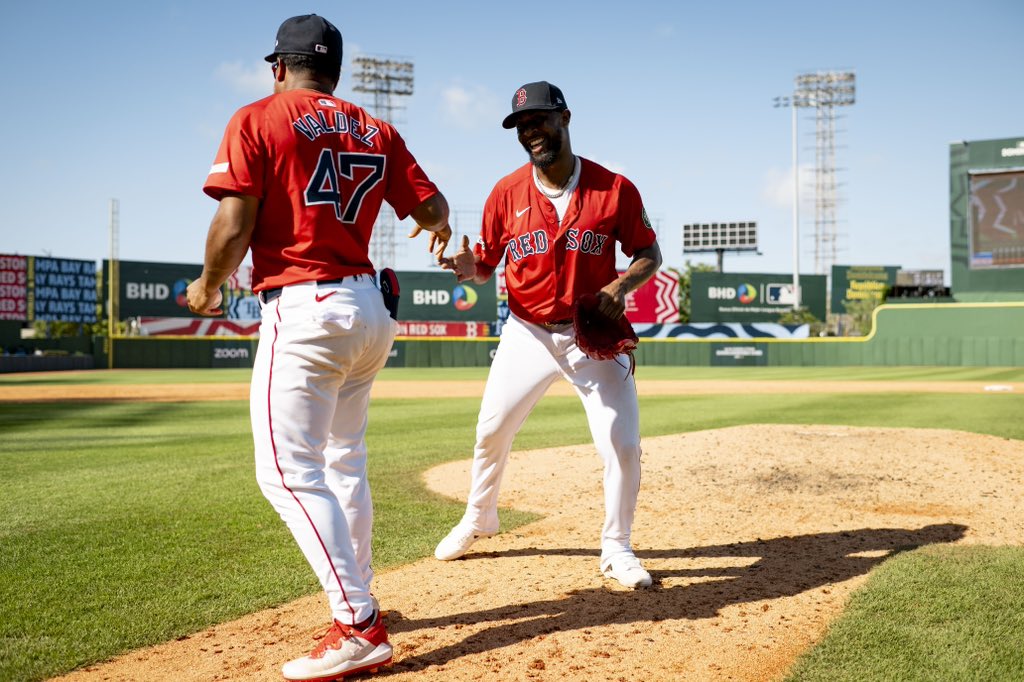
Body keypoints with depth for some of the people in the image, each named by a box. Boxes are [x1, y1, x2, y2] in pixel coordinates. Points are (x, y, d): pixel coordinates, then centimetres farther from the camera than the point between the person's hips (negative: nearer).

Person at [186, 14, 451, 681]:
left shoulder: (257, 120, -2)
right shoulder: (377, 132, 13)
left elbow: (234, 228, -11)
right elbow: (433, 207, 13)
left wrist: (208, 286, 7)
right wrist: (440, 231, 37)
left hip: (303, 309, -7)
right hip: (370, 310, 7)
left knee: (290, 472, -7)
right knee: (345, 461, 19)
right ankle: (358, 598, 27)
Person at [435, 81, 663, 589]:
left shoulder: (614, 189, -9)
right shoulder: (506, 193, -5)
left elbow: (649, 254, -1)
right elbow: (486, 265, 2)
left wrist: (621, 285, -20)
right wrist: (470, 268, -22)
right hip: (527, 333, 2)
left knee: (623, 444, -7)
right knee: (490, 433, 10)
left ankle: (616, 550, 14)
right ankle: (478, 520, 37)